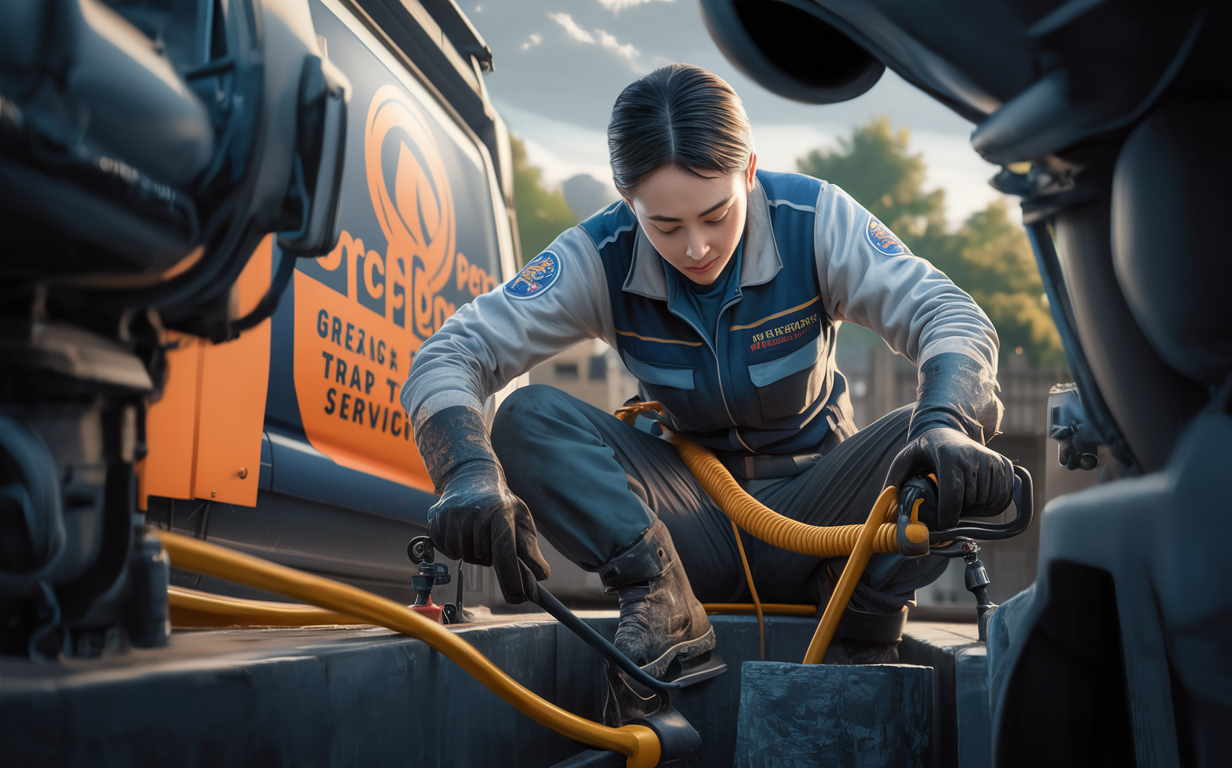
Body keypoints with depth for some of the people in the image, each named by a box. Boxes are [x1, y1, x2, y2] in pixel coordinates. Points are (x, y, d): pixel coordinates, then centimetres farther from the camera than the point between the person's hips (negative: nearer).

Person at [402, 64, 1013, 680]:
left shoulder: (815, 220, -16)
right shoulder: (600, 258, -15)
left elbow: (949, 316, -22)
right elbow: (449, 353, -20)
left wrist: (945, 426, -46)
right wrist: (471, 473, -42)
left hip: (808, 503, 0)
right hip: (689, 510, 1)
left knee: (940, 439, -30)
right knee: (524, 419, -22)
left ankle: (866, 629, -15)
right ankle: (663, 604, -24)